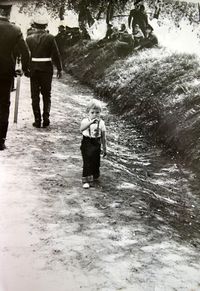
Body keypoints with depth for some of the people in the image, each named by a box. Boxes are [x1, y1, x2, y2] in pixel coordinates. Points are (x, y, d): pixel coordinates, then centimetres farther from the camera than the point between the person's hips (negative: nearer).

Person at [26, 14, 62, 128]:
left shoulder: (29, 38, 0)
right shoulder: (50, 37, -6)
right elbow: (56, 54, -7)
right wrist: (59, 69, 0)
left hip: (33, 69, 1)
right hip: (47, 69, -1)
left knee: (35, 95, 8)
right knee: (47, 94, 12)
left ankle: (37, 120, 6)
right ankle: (46, 117, 2)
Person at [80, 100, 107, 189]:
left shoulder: (101, 122, -2)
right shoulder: (86, 121, -10)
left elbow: (103, 137, 5)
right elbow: (82, 129, -35)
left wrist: (104, 148, 9)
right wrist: (91, 122, -47)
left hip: (96, 144, 3)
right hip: (87, 143, -3)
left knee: (96, 162, 13)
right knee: (87, 162, -4)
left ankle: (95, 176, 36)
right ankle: (86, 180, 2)